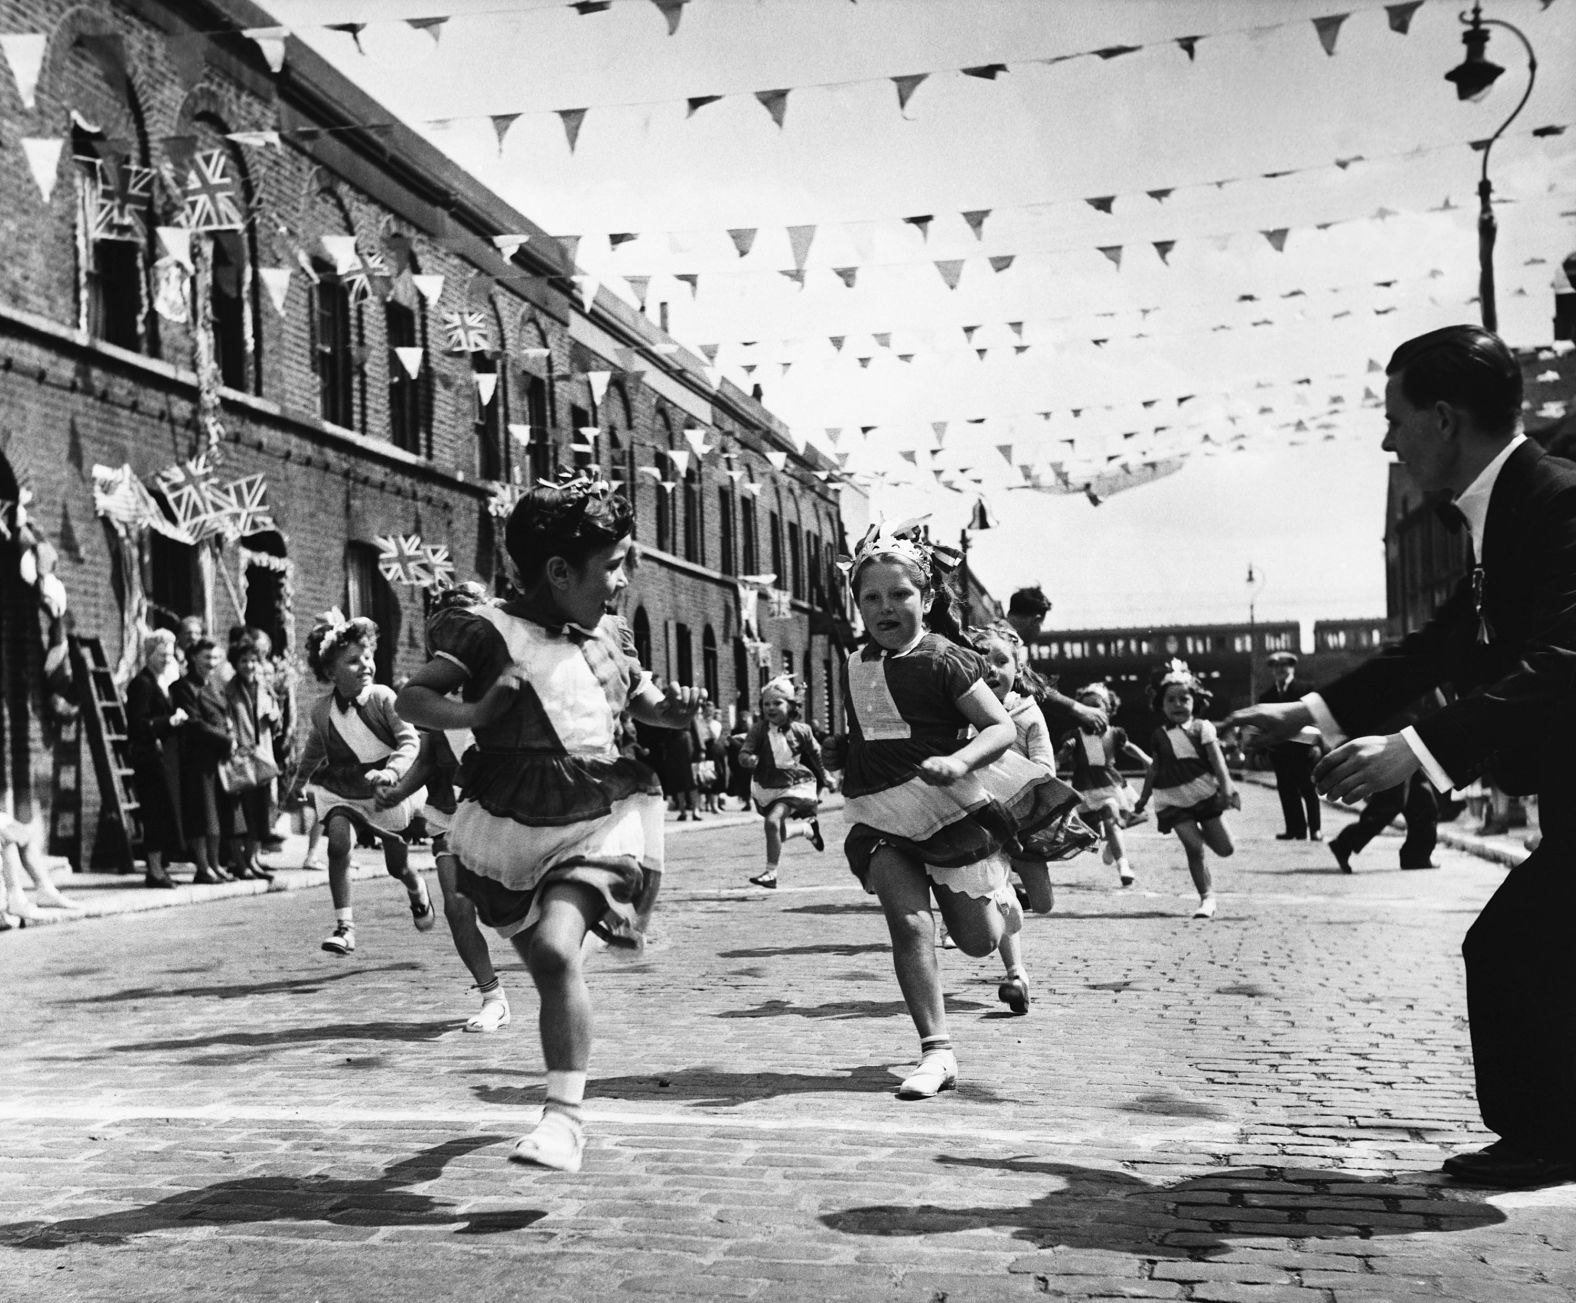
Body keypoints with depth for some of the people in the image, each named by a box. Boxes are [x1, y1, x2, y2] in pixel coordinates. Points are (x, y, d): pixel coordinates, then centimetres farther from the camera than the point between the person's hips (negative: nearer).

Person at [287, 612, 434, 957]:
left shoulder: (383, 698, -19)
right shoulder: (321, 712, -9)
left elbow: (411, 741, -25)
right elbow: (314, 749, 13)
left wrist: (391, 772, -42)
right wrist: (300, 780, 28)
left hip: (386, 789, -2)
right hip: (339, 789, 2)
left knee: (397, 866, 7)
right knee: (338, 842, -25)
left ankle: (418, 892, 45)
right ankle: (344, 926, -19)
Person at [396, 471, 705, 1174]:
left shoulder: (611, 636, 6)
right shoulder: (487, 630, -8)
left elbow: (646, 703, 22)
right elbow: (412, 696, -9)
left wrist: (678, 708, 1)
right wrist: (474, 711, -26)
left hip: (596, 817, 1)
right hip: (509, 824, 0)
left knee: (559, 950, -22)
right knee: (546, 966, 13)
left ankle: (564, 1117, -14)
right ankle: (566, 1083, 42)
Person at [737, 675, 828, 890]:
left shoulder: (800, 730, -9)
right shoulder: (759, 729, -9)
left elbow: (816, 755, 7)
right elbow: (744, 753, -15)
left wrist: (823, 780, 17)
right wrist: (748, 759, -40)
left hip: (793, 785, -4)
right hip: (766, 787, 4)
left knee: (772, 821, -25)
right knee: (781, 832, 14)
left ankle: (771, 872, -15)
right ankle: (808, 829, 46)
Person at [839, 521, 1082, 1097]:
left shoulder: (942, 658, -12)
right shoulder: (855, 667, 7)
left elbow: (1002, 728, -15)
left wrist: (958, 762, -30)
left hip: (948, 805, -4)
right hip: (882, 818, 4)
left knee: (978, 940, 7)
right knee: (909, 924, -14)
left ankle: (1000, 896, 42)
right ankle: (936, 1051, -8)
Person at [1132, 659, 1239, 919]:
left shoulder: (1202, 728, -2)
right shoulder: (1160, 735, 6)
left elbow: (1217, 759, -10)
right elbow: (1154, 768, 17)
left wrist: (1226, 788, -22)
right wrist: (1144, 797, 21)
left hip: (1205, 792, -1)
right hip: (1174, 800, 1)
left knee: (1225, 848, 2)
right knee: (1194, 848, -10)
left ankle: (1205, 829, 35)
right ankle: (1207, 898, 1)